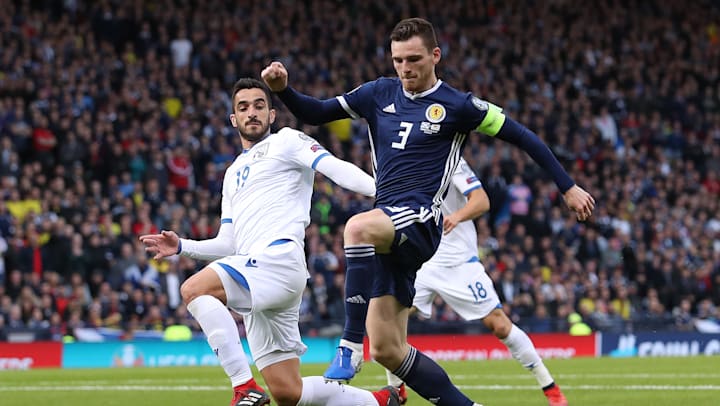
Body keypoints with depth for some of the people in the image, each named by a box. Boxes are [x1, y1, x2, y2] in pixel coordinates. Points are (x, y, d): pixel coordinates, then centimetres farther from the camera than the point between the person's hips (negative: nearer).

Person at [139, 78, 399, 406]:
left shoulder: (286, 141, 10)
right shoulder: (233, 175, 31)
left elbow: (337, 169, -7)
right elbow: (229, 244, 29)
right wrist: (182, 247, 16)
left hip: (279, 258, -8)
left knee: (194, 290, -29)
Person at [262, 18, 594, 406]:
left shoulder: (456, 105, -1)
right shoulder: (380, 94, 13)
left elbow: (522, 137, 4)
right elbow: (315, 113, 17)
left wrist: (568, 187, 4)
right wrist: (282, 88, -3)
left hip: (420, 219, -6)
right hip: (387, 230, 6)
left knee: (358, 227, -39)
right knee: (386, 350, 1)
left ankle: (349, 346, -38)